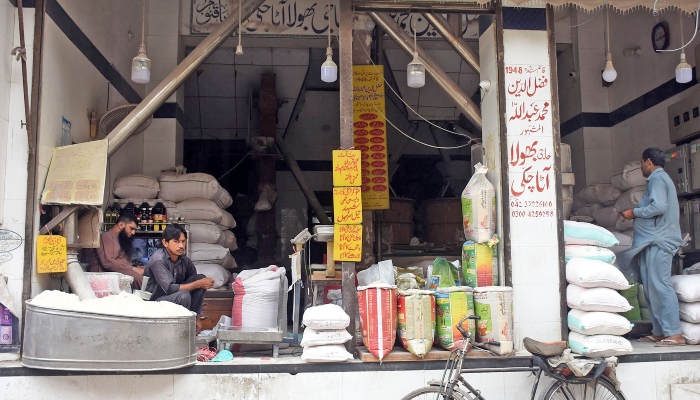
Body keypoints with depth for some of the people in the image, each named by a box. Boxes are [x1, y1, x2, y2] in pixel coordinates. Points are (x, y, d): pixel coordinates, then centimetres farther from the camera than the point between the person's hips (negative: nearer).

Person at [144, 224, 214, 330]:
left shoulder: (184, 260, -1)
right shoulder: (158, 260, -21)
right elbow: (170, 289, -28)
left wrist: (197, 318, -3)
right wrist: (198, 284, -24)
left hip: (175, 298, 7)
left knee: (201, 278, -8)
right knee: (183, 295, -34)